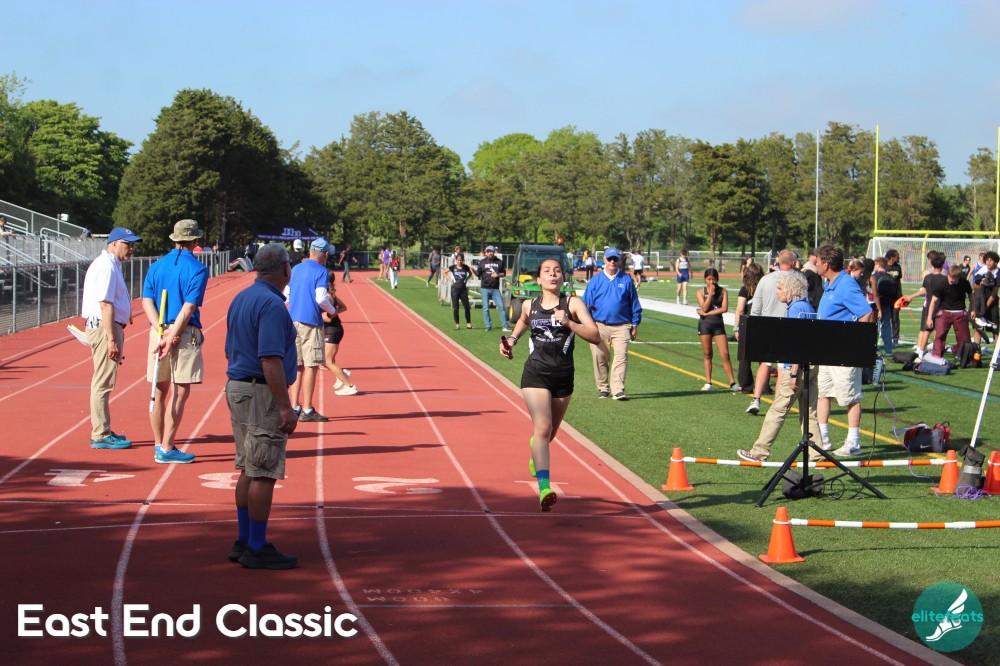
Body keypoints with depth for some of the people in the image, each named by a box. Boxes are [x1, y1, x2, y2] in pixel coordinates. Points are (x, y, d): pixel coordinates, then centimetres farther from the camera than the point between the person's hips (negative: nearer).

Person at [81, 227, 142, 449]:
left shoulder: (111, 265, 17)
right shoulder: (107, 266, -15)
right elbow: (105, 305, -21)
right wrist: (112, 340, -24)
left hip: (108, 328, 11)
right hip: (105, 328, -11)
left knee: (104, 382, 15)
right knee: (103, 382, -8)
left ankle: (102, 431, 23)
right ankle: (101, 435, -6)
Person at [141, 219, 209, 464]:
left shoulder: (156, 266, 10)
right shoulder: (198, 269, -5)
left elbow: (147, 302, 0)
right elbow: (189, 308, -13)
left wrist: (162, 334, -8)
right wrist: (172, 338, -14)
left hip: (158, 332, 5)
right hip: (185, 334, -5)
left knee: (159, 392, 13)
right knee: (180, 393, -1)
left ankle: (159, 445, 18)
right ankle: (166, 449, -3)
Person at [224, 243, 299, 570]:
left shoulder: (241, 299, 12)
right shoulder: (272, 304, -18)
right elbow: (270, 361, -24)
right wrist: (285, 407, -22)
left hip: (236, 387, 10)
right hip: (261, 394, -10)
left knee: (249, 469, 16)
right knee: (264, 473, -4)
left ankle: (244, 542, 21)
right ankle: (257, 550, 0)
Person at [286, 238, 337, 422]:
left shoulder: (295, 269, 12)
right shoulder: (321, 271, -9)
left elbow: (286, 296, 14)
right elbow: (321, 298, -16)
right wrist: (332, 310, 1)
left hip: (293, 321, 7)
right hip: (311, 322, -7)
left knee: (297, 366, 13)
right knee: (310, 366, -3)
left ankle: (295, 407, 13)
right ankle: (307, 411, -3)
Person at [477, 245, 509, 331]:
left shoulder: (499, 262, 9)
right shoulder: (482, 262, 5)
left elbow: (504, 273, 13)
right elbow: (478, 273, 1)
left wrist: (498, 275, -7)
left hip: (495, 289, 1)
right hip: (485, 288, -1)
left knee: (501, 307, -3)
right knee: (486, 308, 0)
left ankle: (504, 326, 0)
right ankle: (488, 325, 7)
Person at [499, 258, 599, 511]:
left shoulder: (573, 304, -4)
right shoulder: (530, 306, 4)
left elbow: (595, 336, -15)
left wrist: (568, 323, -26)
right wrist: (512, 339, 13)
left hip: (563, 376, 1)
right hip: (535, 374, -1)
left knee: (550, 432, 18)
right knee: (543, 428, -19)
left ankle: (534, 446, 56)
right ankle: (544, 488, -28)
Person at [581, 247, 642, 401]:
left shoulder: (626, 280, 9)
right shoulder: (595, 281, 8)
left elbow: (634, 304, 13)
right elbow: (586, 303, 9)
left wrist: (635, 324, 9)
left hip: (621, 326, -1)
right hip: (599, 326, 1)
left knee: (621, 356, -12)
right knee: (600, 358, 3)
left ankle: (618, 389, -15)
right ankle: (603, 388, 16)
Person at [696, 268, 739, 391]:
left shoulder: (723, 291, 3)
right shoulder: (701, 292, 3)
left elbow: (724, 308, -8)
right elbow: (704, 308, -9)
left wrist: (707, 313, -10)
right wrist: (710, 293, -11)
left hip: (718, 325, 0)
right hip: (705, 324, 0)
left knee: (725, 354, -6)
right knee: (707, 354, 5)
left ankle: (732, 383, -4)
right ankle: (708, 383, 11)